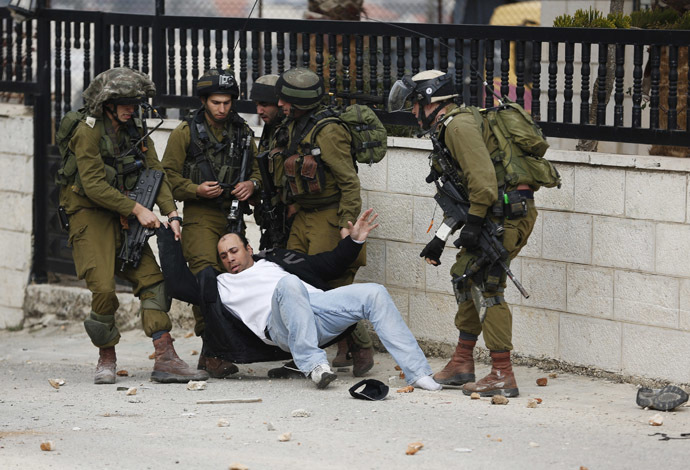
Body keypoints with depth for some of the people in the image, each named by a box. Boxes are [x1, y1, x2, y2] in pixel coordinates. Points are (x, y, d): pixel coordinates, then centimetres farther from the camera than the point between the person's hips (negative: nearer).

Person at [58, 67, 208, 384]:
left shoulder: (135, 131, 9)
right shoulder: (89, 132, -13)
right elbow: (93, 185, -20)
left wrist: (171, 213, -12)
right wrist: (137, 209, -22)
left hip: (123, 216, 7)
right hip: (89, 216, -7)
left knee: (151, 278, -6)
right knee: (104, 289, -17)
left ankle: (166, 359, -10)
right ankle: (106, 359, 4)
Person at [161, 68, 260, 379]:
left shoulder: (242, 132, 13)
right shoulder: (186, 132, 1)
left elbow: (257, 168, 21)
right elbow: (168, 175, 1)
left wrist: (252, 184, -1)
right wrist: (196, 190, -15)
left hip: (233, 215, 5)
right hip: (200, 216, -5)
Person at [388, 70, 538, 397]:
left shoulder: (459, 126, -12)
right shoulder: (449, 129, 22)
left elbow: (483, 178, -22)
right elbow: (461, 191, 27)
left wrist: (473, 223, -20)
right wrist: (440, 239, 25)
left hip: (508, 212, -11)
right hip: (493, 213, 11)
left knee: (487, 286, -11)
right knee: (464, 276, 15)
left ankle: (502, 375, -12)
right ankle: (462, 364, 22)